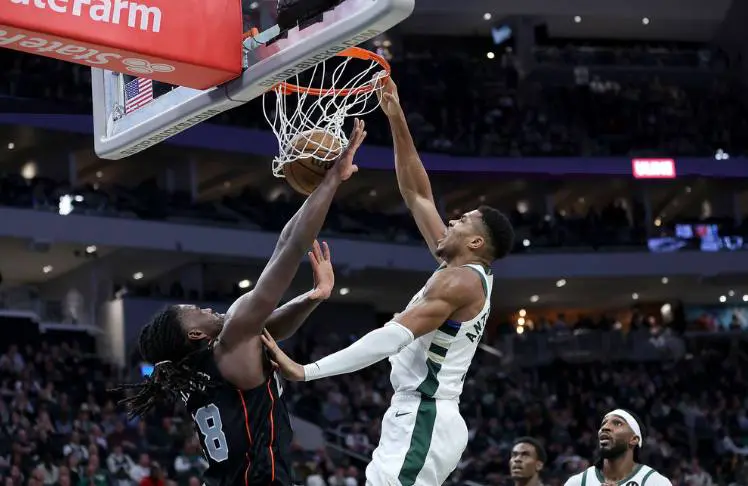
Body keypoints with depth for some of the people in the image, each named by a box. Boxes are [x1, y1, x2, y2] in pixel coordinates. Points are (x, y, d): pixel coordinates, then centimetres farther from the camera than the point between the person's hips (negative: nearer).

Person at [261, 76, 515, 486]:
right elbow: (417, 195, 21)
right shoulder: (461, 271, 17)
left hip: (421, 420, -10)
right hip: (421, 418, 10)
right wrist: (397, 122, 18)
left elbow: (392, 337, -22)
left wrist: (306, 371, -26)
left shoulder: (461, 280, -11)